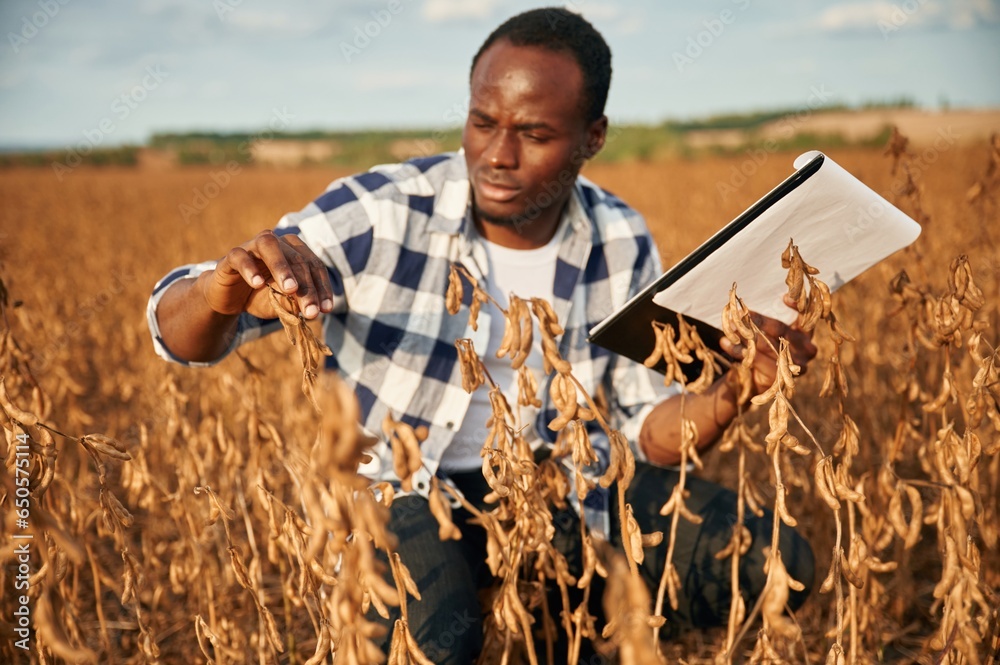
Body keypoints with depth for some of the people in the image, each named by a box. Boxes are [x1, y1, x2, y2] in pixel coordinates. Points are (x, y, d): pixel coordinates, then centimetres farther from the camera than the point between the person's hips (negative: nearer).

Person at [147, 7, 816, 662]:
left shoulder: (621, 246, -6)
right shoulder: (377, 214, -18)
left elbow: (649, 432, 0)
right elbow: (180, 335, -16)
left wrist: (728, 398, -22)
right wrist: (222, 290, -41)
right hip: (407, 491, -3)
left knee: (776, 563, -11)